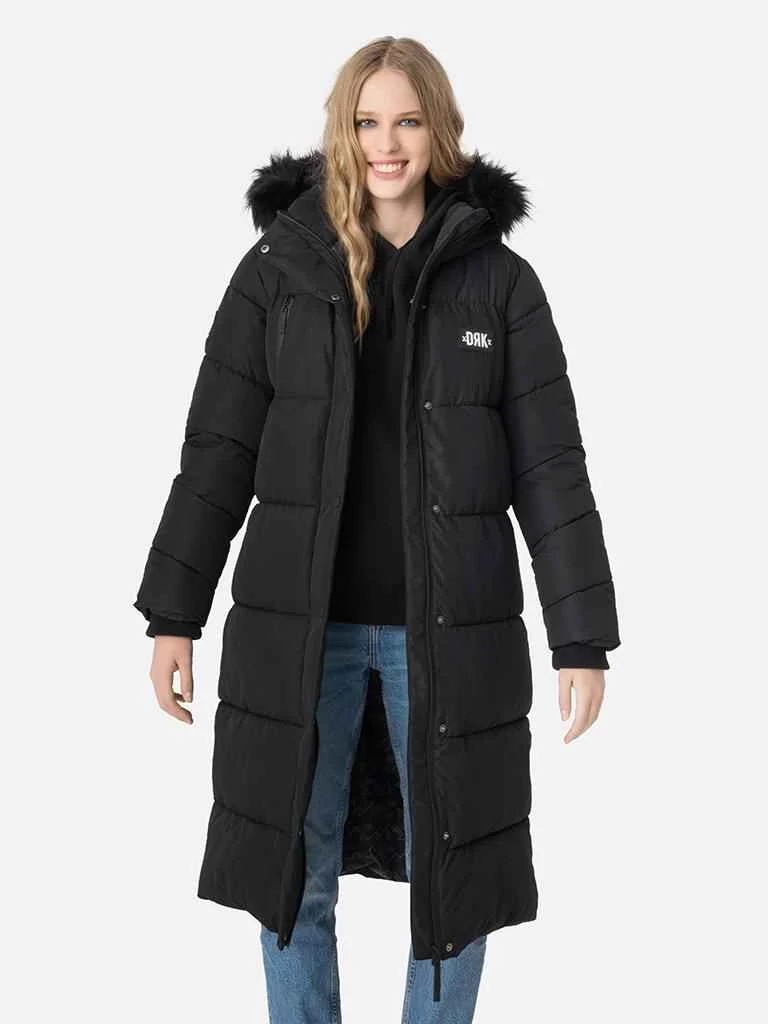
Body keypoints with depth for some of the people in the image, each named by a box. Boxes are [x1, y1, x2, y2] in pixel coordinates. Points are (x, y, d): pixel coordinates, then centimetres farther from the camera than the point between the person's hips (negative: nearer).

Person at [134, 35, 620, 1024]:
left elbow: (550, 468, -2)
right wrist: (172, 616, -1)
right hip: (298, 625, 1)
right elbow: (218, 451, 1)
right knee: (292, 876, 11)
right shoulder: (279, 266, 0)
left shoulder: (500, 280, -1)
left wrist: (582, 641, -6)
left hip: (449, 628, 0)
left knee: (453, 875, 10)